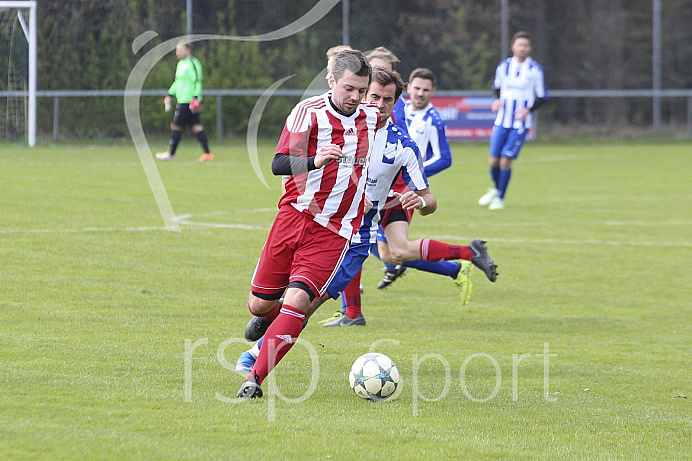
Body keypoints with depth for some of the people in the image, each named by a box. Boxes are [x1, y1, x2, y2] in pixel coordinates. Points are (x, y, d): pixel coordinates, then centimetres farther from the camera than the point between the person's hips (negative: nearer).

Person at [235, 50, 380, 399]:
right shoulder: (309, 111, -9)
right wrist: (313, 161, -38)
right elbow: (278, 164, -19)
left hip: (333, 231, 1)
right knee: (259, 304, 6)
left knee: (297, 300, -19)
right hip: (294, 215, -1)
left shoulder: (371, 117, 4)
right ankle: (269, 317, 44)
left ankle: (255, 378, -17)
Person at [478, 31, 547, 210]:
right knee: (494, 160, 1)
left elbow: (542, 97, 2)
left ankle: (500, 199, 5)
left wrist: (528, 110, -14)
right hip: (502, 121, 3)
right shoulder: (503, 67, 3)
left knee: (505, 160, -11)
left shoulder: (535, 70, -5)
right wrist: (497, 100, -2)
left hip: (521, 123, -3)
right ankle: (496, 189, 31)